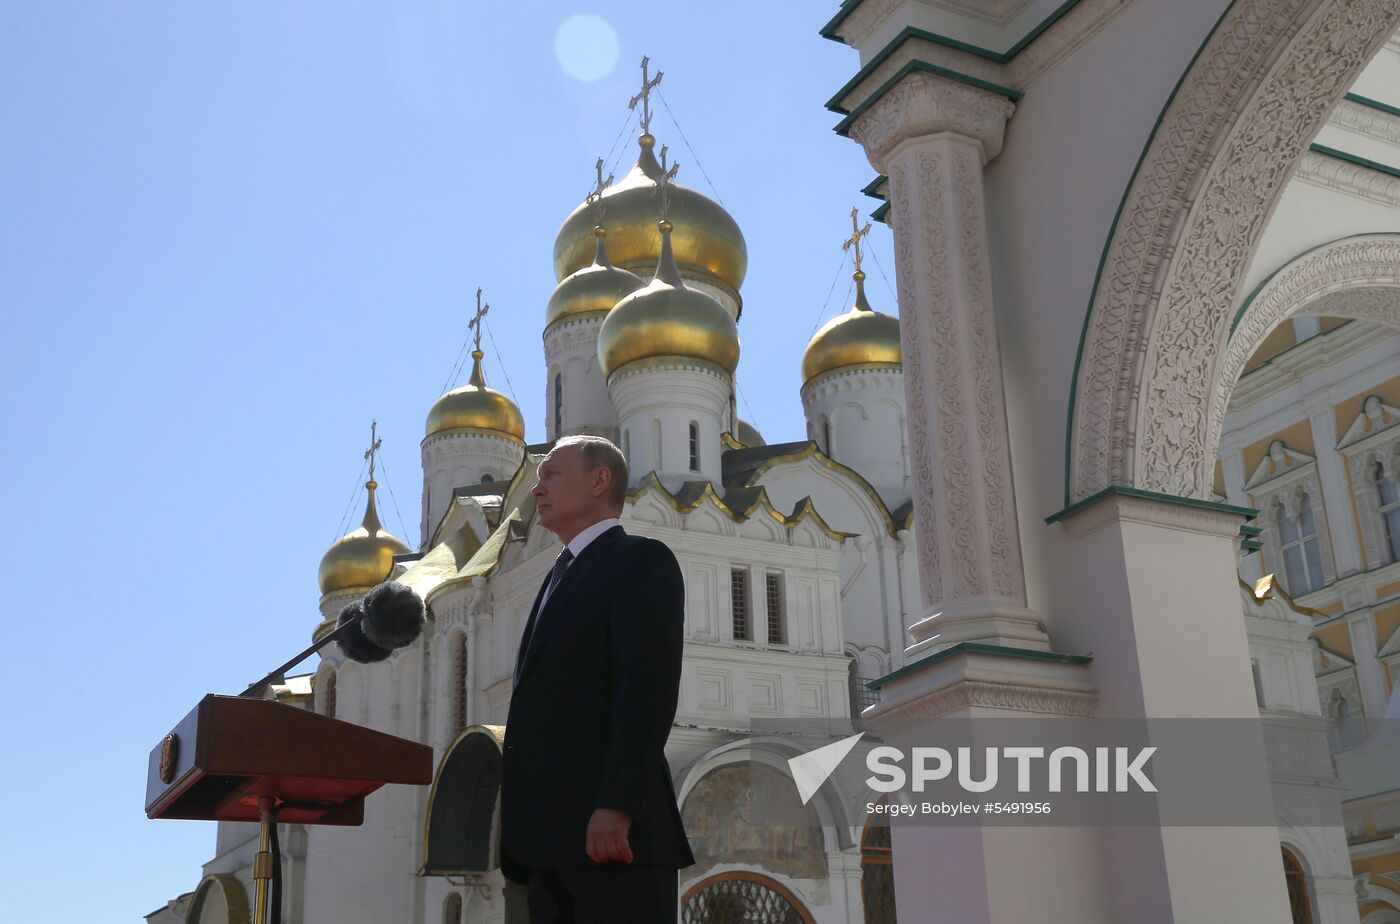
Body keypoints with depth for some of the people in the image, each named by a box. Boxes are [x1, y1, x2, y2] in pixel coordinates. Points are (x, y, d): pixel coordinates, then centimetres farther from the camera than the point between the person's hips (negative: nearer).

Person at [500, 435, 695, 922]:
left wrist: (615, 808, -22)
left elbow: (648, 693, -14)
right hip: (554, 836, 8)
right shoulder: (562, 576, 26)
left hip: (608, 826, -8)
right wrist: (528, 835, 15)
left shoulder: (640, 560, -1)